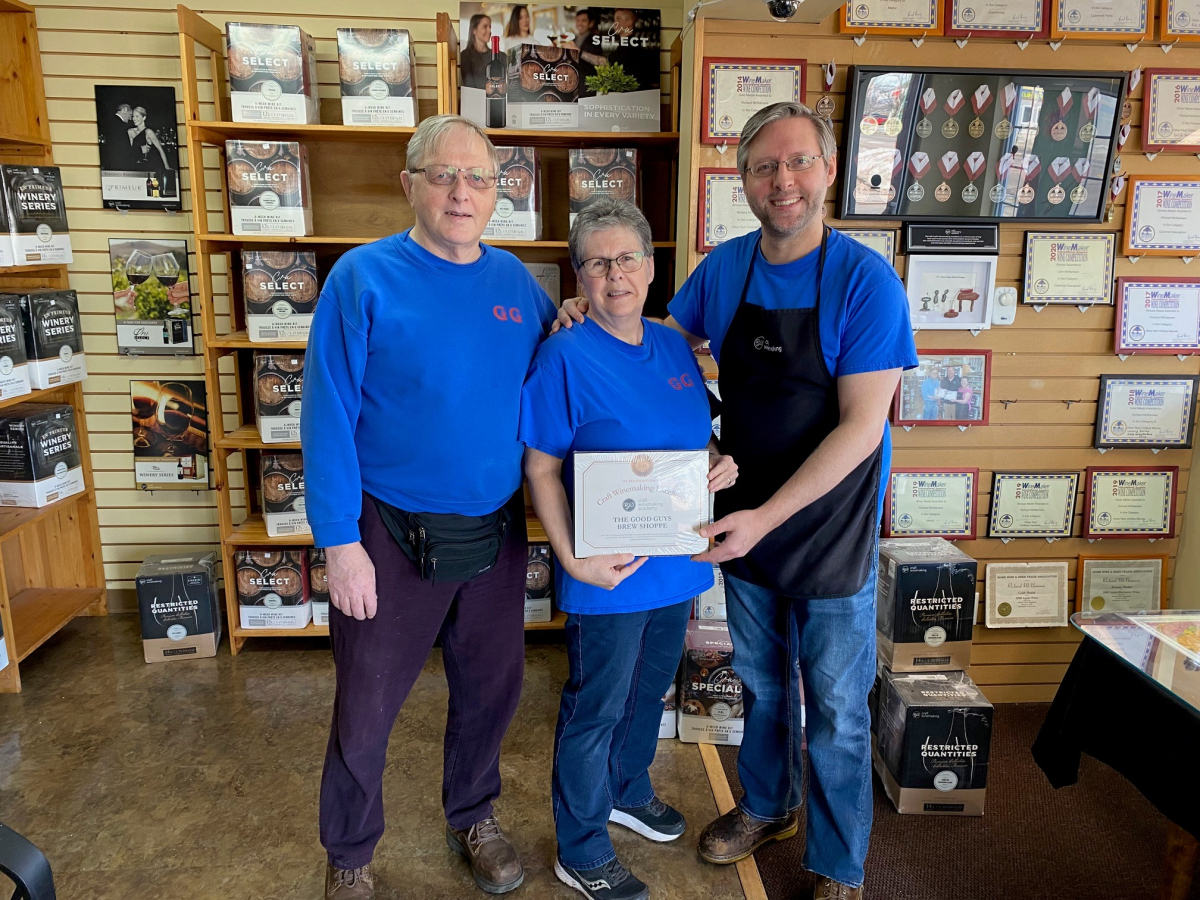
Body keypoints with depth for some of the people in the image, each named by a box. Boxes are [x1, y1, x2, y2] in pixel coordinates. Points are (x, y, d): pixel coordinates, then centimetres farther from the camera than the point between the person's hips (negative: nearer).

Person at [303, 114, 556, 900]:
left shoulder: (518, 282, 3)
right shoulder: (364, 278, -11)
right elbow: (329, 417, -12)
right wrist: (340, 543, -14)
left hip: (497, 533, 4)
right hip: (393, 535, -4)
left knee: (491, 690, 19)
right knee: (367, 710, 11)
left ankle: (474, 818, 46)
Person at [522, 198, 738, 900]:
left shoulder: (674, 347, 5)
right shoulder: (566, 356, -15)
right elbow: (542, 469, -14)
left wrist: (722, 464, -6)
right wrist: (573, 559, -23)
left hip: (677, 558, 7)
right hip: (609, 570, -7)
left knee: (651, 687, 24)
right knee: (598, 706, 9)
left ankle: (627, 790, 51)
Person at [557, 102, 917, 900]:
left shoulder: (865, 280, -17)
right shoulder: (723, 268, -2)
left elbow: (861, 427, -21)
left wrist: (767, 517, -27)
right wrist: (593, 320, -3)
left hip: (831, 529, -4)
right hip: (746, 522, 5)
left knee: (836, 712, 11)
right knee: (761, 685, 23)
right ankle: (767, 806, 48)